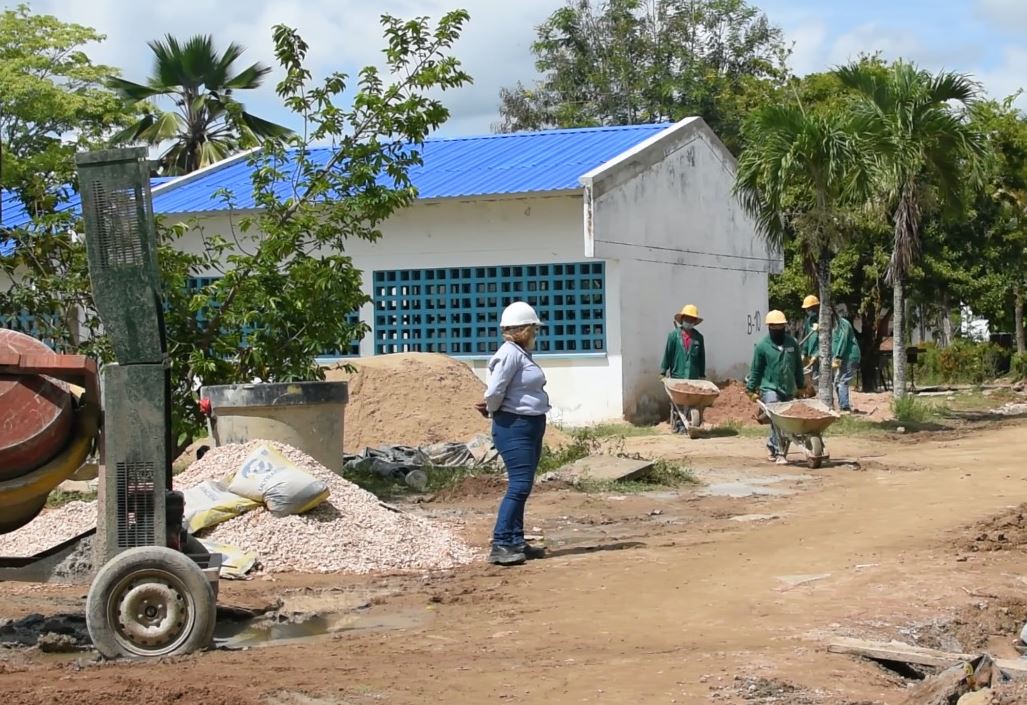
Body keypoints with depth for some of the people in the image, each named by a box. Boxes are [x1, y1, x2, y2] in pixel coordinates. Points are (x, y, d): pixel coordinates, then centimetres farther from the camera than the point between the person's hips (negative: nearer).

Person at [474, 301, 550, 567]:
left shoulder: (522, 354, 15)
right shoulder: (510, 354, -16)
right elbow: (495, 391, -21)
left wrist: (490, 406, 2)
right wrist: (492, 410, -3)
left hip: (531, 426, 10)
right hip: (514, 427, -10)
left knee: (522, 486, 12)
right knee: (519, 485, -14)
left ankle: (516, 543, 17)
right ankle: (501, 545, -15)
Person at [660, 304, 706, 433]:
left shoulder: (698, 337, 8)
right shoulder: (674, 335, 1)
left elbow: (702, 357, 11)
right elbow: (667, 354, 2)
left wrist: (701, 374, 10)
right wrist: (663, 371, 1)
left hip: (693, 377, 2)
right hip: (676, 376, -2)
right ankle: (677, 426, 5)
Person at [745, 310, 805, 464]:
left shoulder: (793, 343, 6)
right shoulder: (762, 346, -4)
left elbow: (798, 366, 15)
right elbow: (755, 370, 2)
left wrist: (800, 386, 17)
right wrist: (752, 389, 2)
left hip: (789, 390, 5)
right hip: (770, 388, -5)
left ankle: (772, 446, 30)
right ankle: (779, 453, -17)